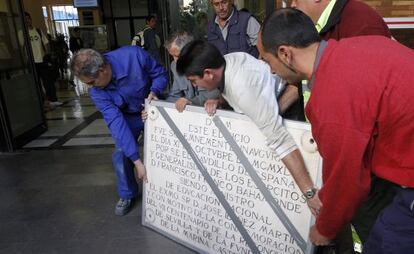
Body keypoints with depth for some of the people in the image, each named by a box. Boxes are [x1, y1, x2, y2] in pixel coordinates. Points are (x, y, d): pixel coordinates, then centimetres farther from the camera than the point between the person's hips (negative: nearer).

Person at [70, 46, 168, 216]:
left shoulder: (134, 55, -34)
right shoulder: (96, 91, -27)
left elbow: (160, 73, -17)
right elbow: (116, 122, -34)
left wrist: (154, 92, -38)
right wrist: (137, 161, -38)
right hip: (127, 116, 1)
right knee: (121, 154, -11)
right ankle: (127, 195, 14)